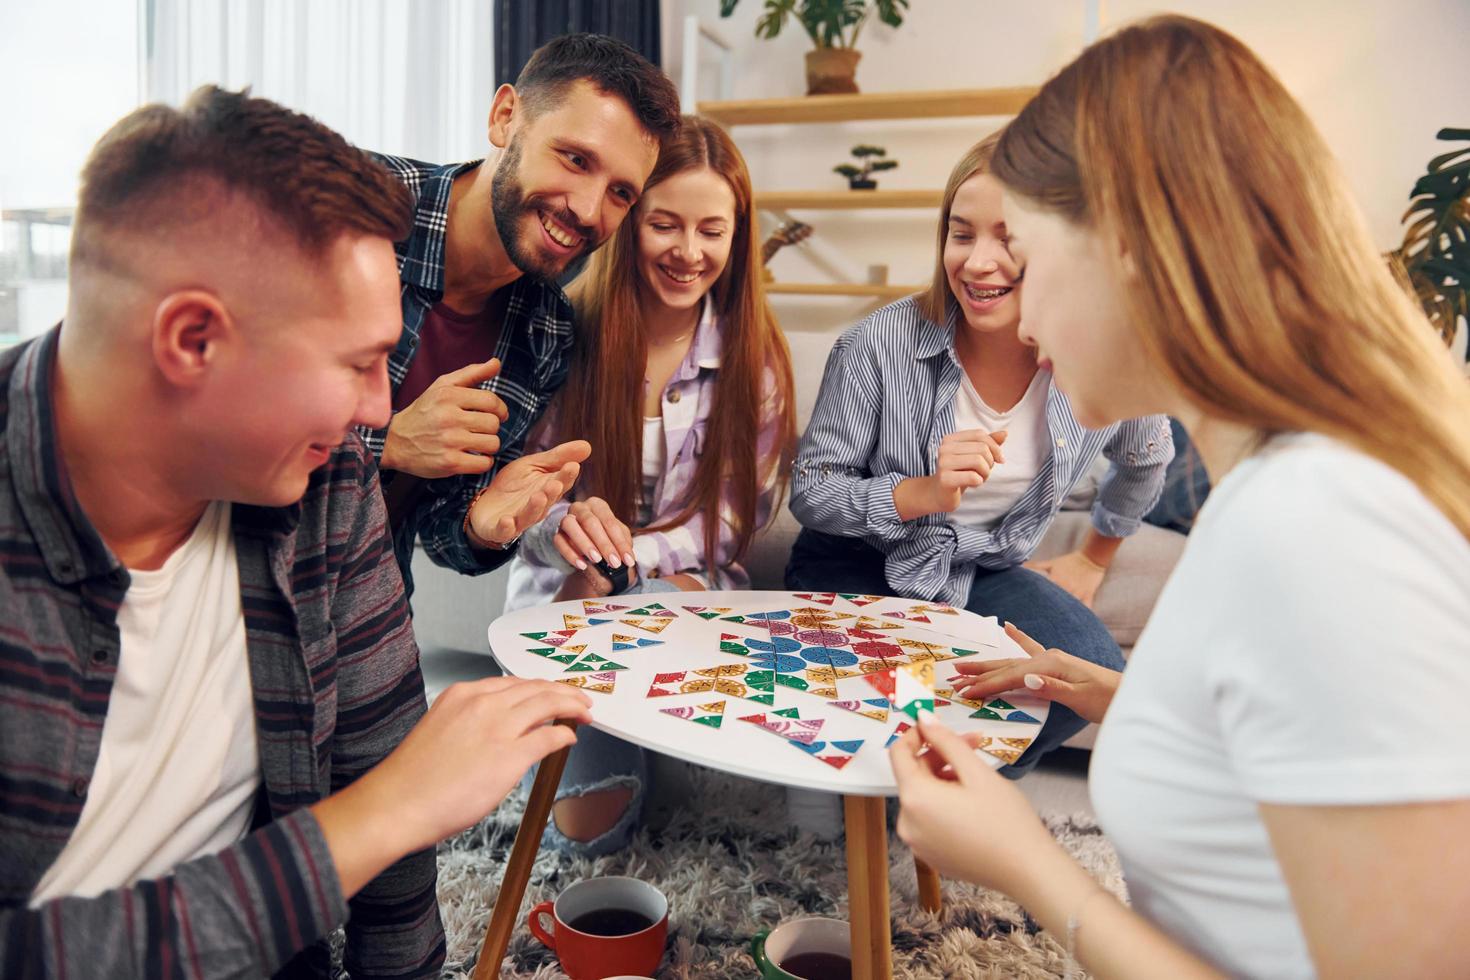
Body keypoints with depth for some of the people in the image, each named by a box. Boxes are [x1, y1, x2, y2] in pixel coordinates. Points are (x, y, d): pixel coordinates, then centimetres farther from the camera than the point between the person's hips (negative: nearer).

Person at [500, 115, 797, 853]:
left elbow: (736, 515, -2)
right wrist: (566, 523, -32)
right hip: (565, 586, -1)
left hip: (688, 581, 1)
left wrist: (623, 557, -19)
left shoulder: (754, 353, -3)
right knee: (587, 828, -25)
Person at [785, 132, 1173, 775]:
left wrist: (1092, 560, 17)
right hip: (858, 568, -2)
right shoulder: (880, 345, -21)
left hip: (985, 573, 3)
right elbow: (808, 492, -14)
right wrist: (924, 493, -30)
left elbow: (1144, 460, 12)